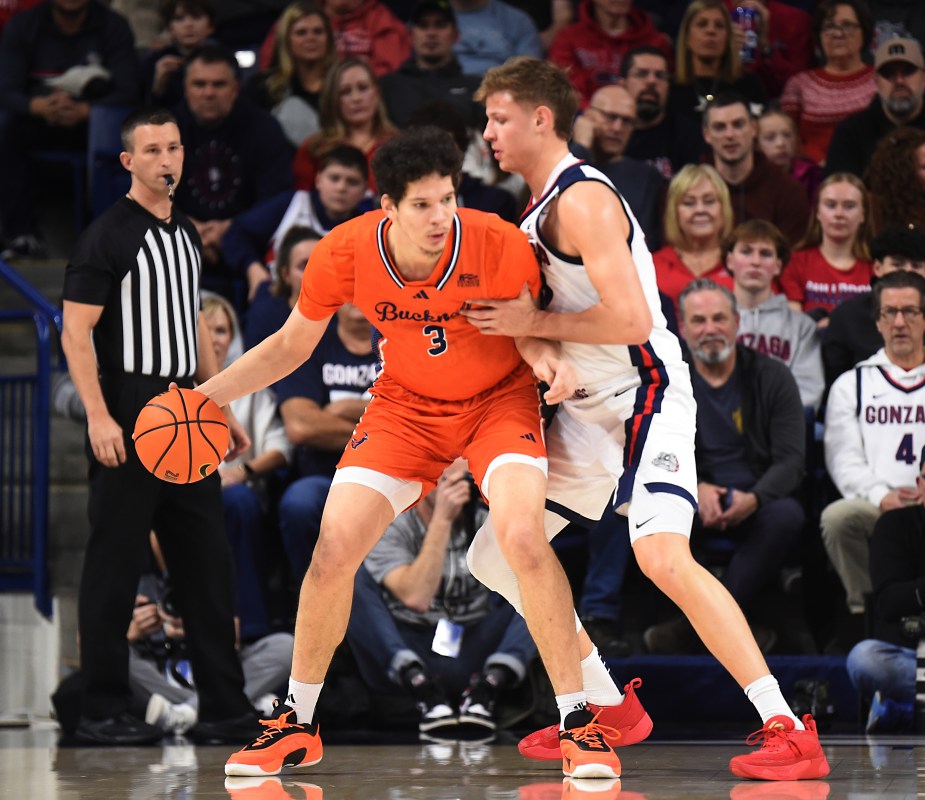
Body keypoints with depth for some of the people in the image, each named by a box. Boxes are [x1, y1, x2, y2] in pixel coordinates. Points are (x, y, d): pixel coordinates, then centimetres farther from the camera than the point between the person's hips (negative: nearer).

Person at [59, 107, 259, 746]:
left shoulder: (186, 234, 16)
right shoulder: (109, 235, -8)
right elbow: (76, 332, -13)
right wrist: (98, 416, -21)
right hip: (129, 419, -8)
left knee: (208, 561, 7)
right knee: (115, 566, -4)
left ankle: (224, 706, 12)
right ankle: (103, 711, 1)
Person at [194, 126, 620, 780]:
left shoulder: (499, 245, -27)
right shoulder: (345, 253, -21)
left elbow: (525, 328, -7)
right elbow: (292, 345, -2)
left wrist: (546, 359, -30)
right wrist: (207, 395, -13)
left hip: (498, 400, -2)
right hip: (405, 405, 2)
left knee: (523, 534, -27)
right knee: (333, 548, -9)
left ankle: (579, 724, -15)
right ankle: (297, 724, 13)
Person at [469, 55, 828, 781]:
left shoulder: (583, 200, -17)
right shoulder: (540, 209, 14)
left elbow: (631, 319, -25)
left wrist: (532, 323, -17)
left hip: (644, 392, -10)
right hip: (588, 406, 10)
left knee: (662, 556, -28)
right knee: (496, 555, 11)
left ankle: (790, 733, -25)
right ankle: (607, 708, 22)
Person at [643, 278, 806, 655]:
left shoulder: (772, 377, 4)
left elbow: (791, 460, -3)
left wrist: (753, 498, -24)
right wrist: (696, 488, -23)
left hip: (756, 501, 0)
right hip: (691, 498, 0)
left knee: (787, 515, -35)